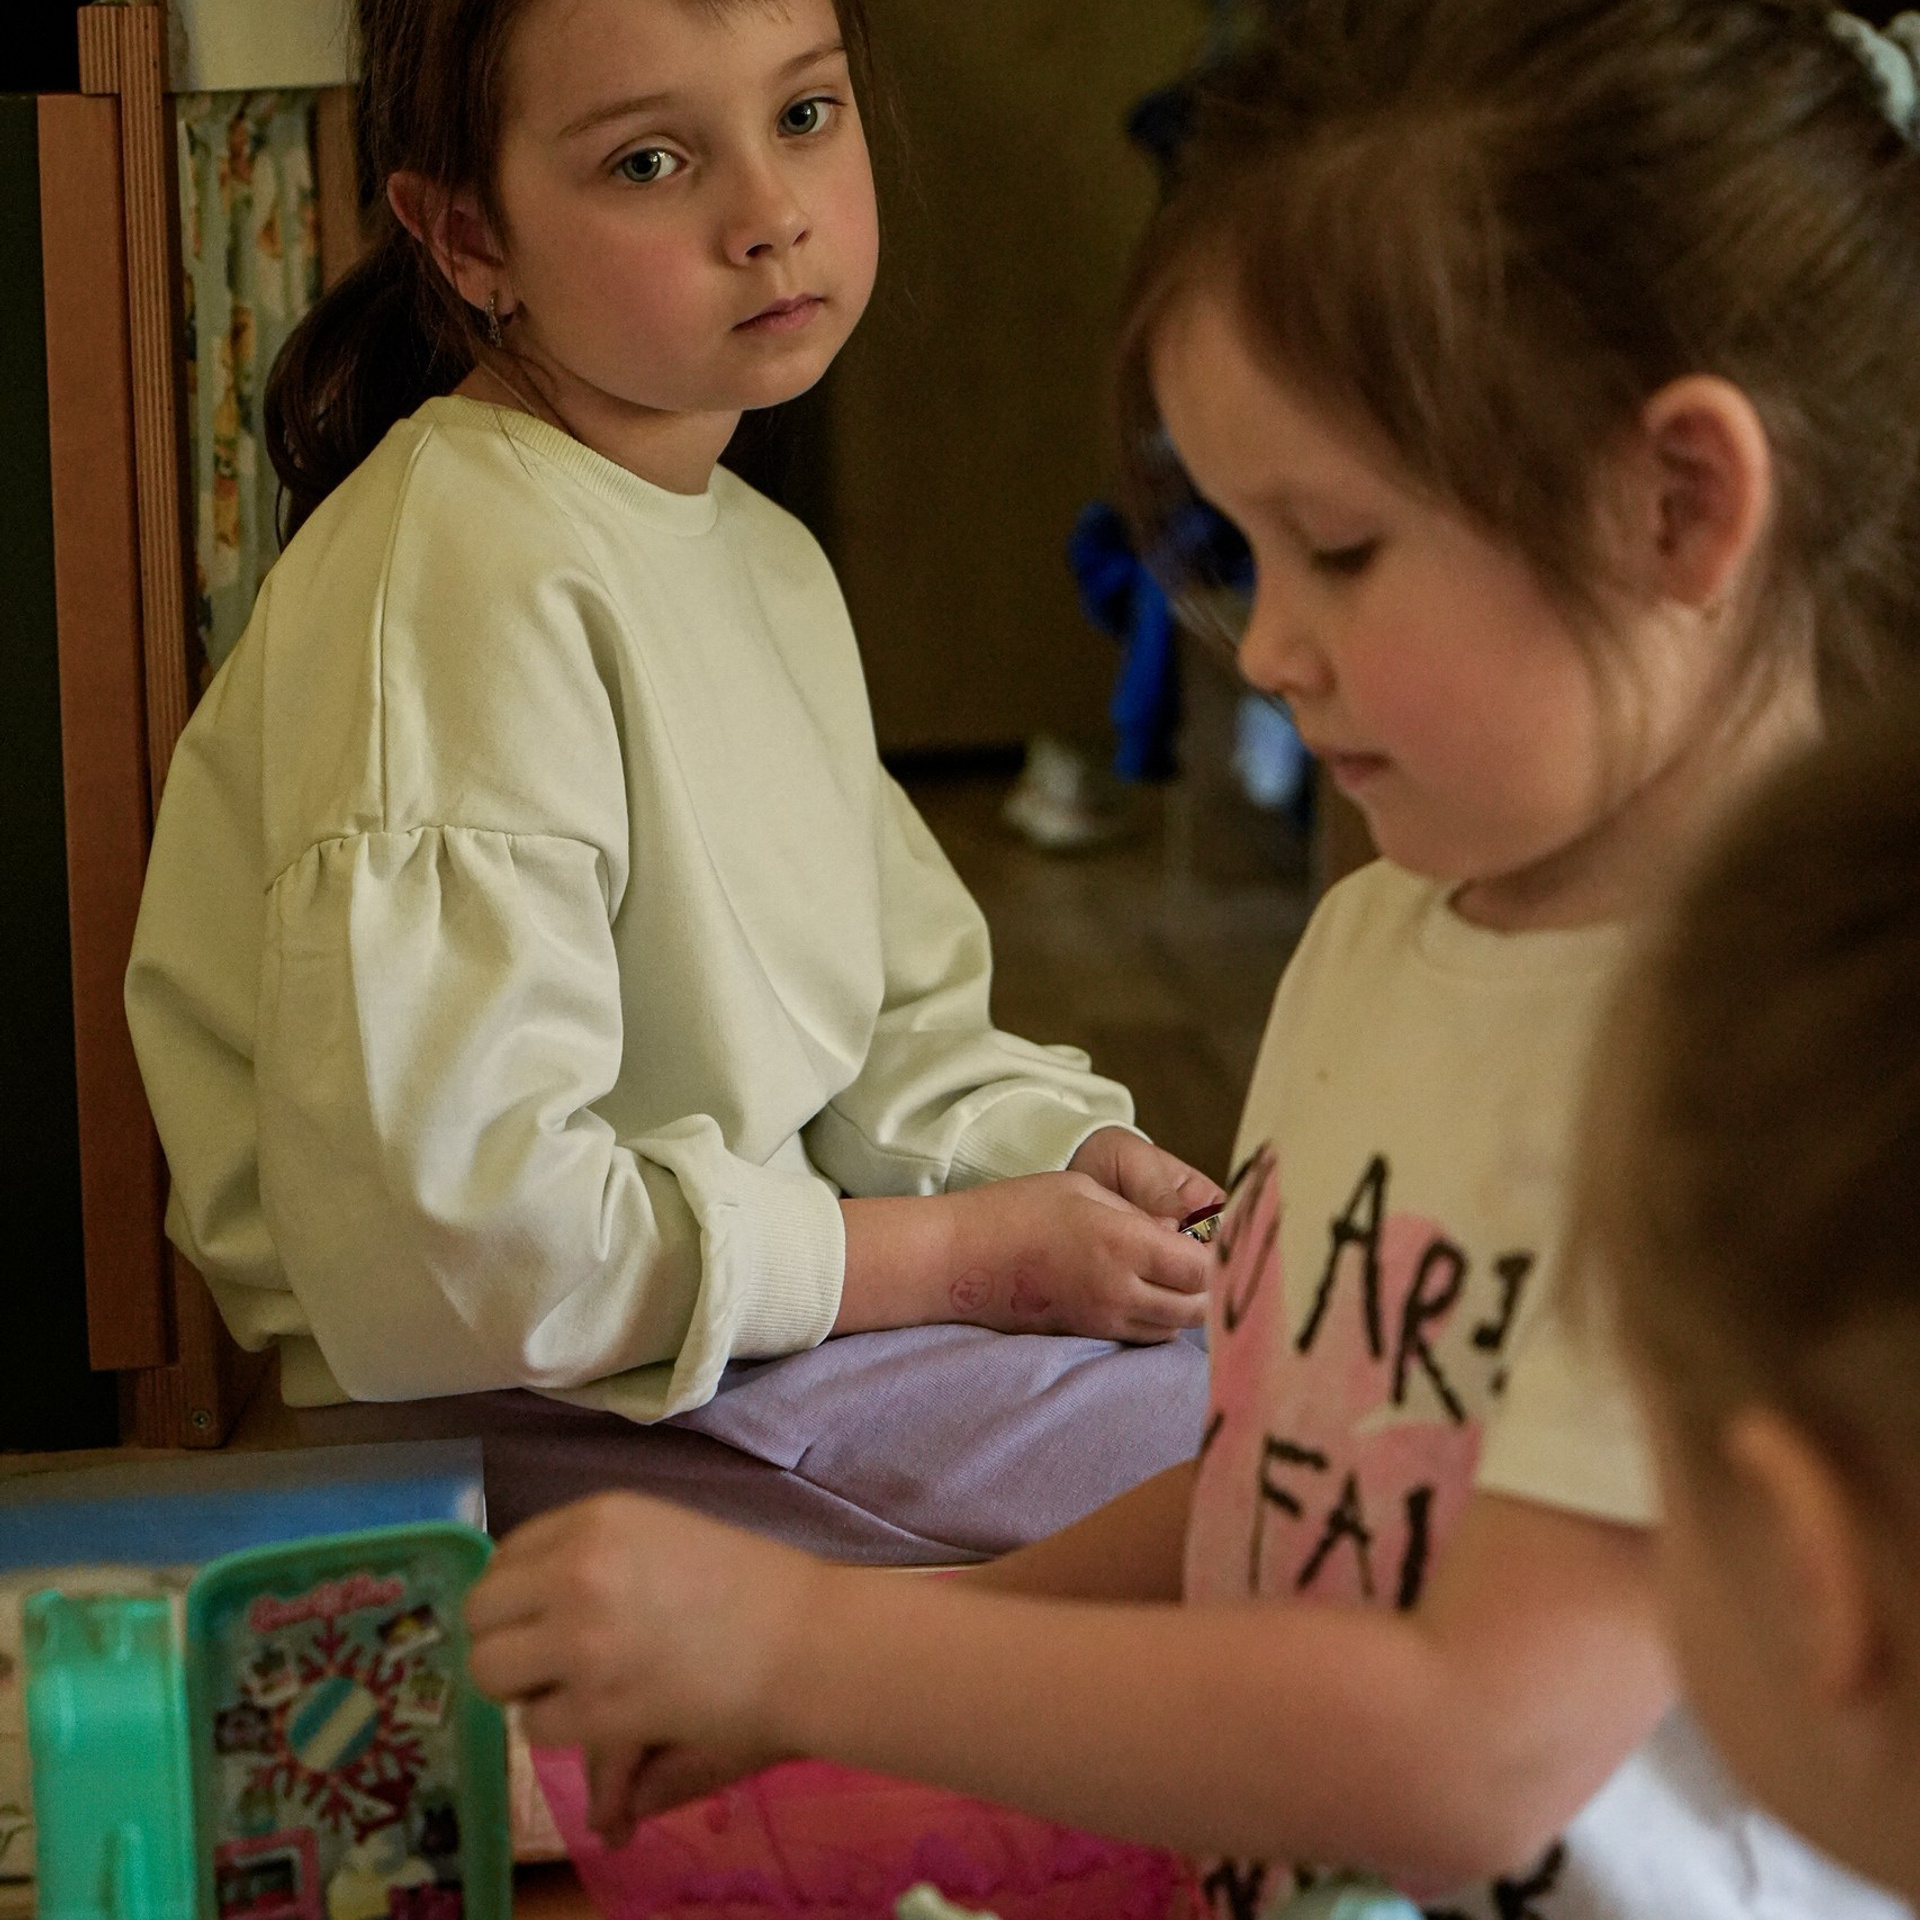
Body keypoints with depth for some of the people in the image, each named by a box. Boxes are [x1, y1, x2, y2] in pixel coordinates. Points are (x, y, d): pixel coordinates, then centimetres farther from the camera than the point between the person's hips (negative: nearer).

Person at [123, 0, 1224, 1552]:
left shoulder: (765, 561, 11)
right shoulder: (468, 589, -21)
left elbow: (897, 1031, 17)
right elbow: (436, 1232, -27)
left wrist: (1071, 1157, -5)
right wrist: (966, 1255, -19)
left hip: (749, 1289, 9)